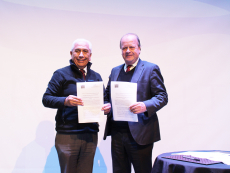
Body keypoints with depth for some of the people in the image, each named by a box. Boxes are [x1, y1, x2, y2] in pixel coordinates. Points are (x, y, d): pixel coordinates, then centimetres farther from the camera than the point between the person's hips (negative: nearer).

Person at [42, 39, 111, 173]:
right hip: (67, 135, -4)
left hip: (90, 135, 4)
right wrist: (65, 101, -24)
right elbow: (46, 99, -5)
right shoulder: (61, 74, 1)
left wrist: (106, 107, -5)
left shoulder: (96, 77, 15)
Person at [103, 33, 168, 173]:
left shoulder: (151, 69, -1)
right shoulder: (115, 71, 16)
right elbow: (107, 96, 23)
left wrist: (145, 106, -25)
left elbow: (162, 96, -6)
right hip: (117, 133, 6)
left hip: (139, 134, -5)